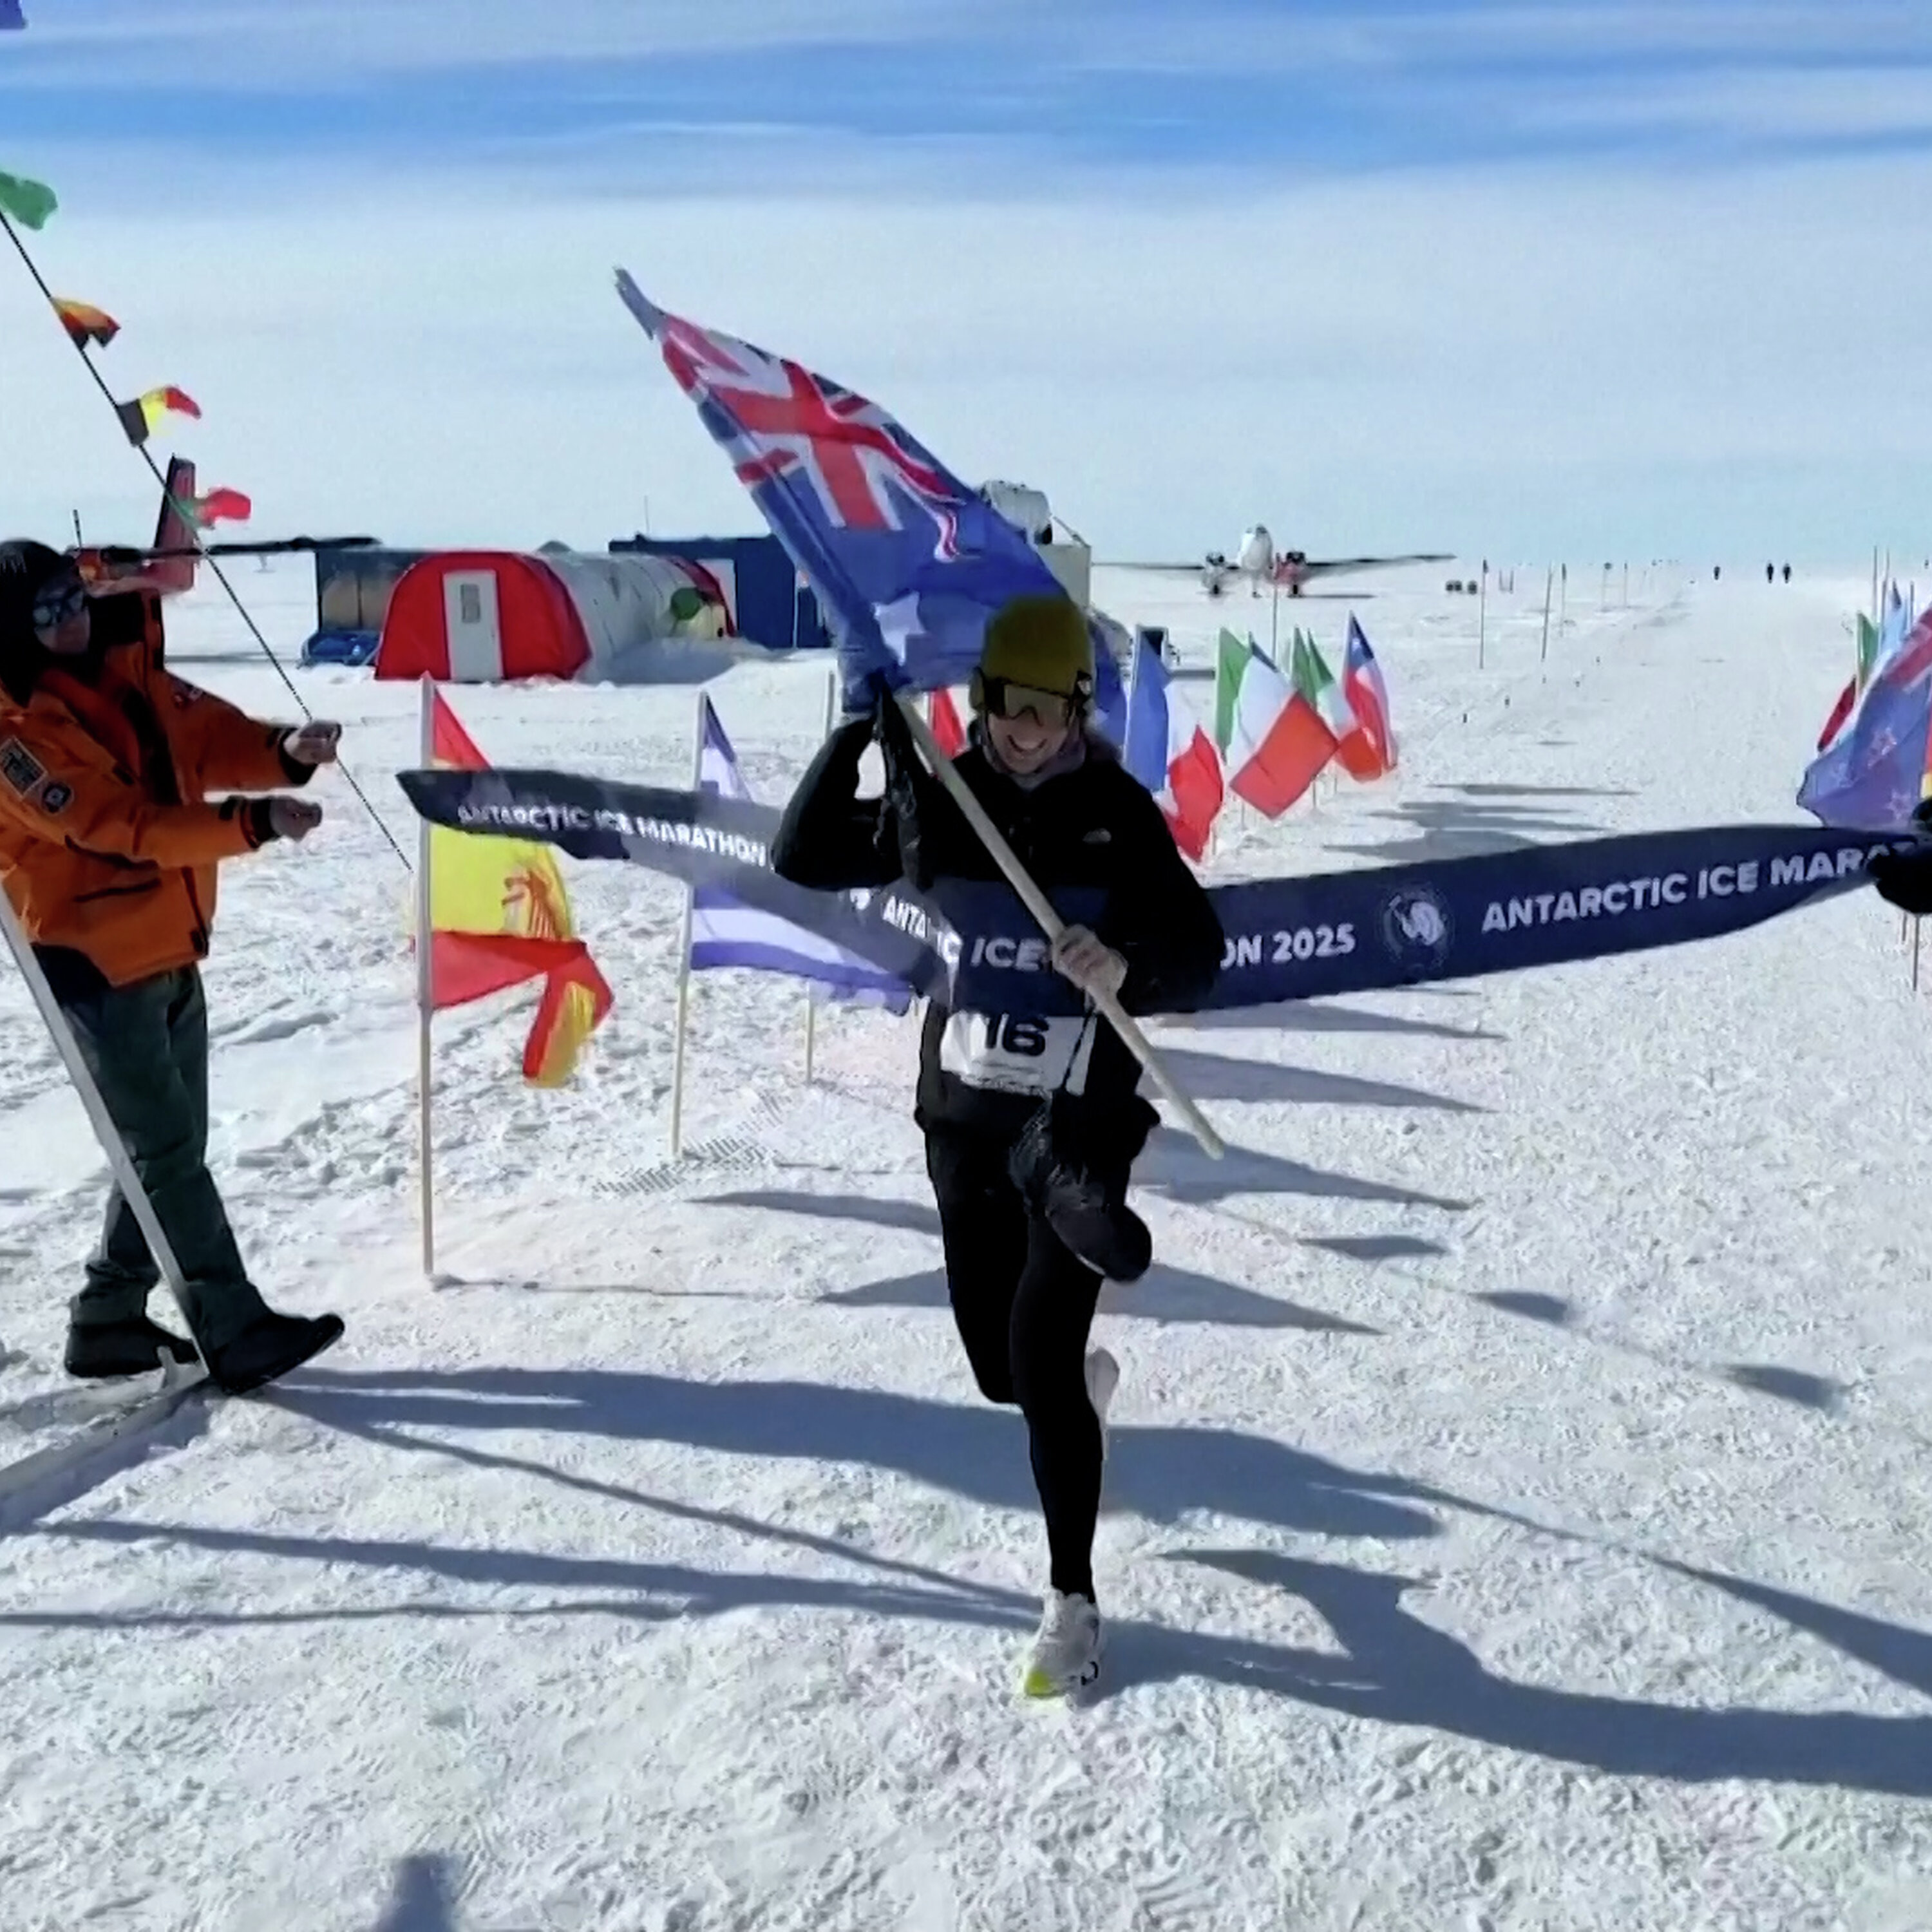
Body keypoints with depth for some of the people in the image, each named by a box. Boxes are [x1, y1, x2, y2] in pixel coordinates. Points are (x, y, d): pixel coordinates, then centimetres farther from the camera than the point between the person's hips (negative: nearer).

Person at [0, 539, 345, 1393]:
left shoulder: (126, 670, 5)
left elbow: (206, 735, 3)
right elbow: (119, 825, -25)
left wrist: (283, 753, -18)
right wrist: (251, 823, -30)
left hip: (169, 949, 8)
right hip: (96, 962, -8)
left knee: (170, 1145, 14)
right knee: (166, 1149, -5)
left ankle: (109, 1320, 26)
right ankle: (236, 1331, 0)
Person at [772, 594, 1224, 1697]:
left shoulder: (1118, 811, -7)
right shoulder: (937, 796, -1)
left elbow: (1199, 953, -10)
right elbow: (805, 859, -3)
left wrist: (1129, 958, -33)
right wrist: (860, 735, -15)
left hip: (1082, 1124, -3)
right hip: (966, 1119, 3)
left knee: (1040, 1365, -10)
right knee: (1003, 1370, 13)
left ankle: (1074, 1602, 8)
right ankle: (1085, 1379, 51)